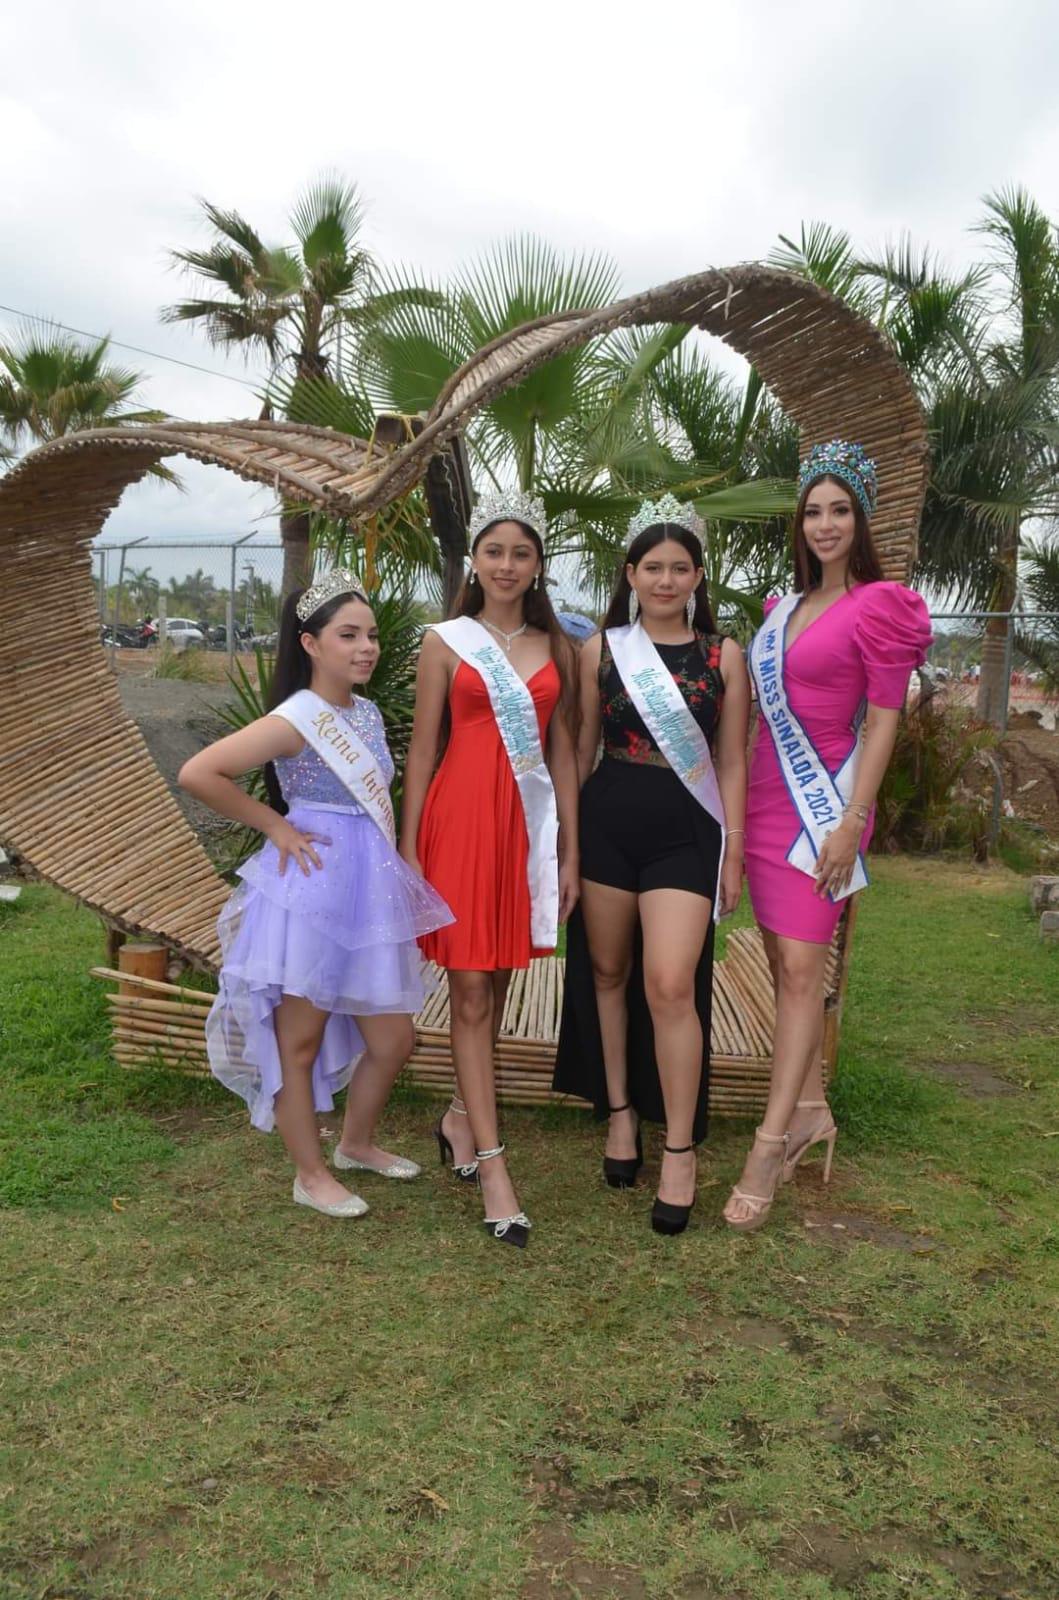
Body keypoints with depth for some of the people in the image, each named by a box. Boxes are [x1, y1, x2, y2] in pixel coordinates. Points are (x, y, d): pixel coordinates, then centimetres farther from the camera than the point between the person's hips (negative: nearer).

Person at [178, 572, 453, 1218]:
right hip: (313, 890, -8)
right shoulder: (298, 718, -15)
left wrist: (397, 864, 10)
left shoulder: (369, 714, 9)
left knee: (394, 1039, 14)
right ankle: (310, 1174, 25)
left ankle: (357, 1144, 37)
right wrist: (276, 828, -14)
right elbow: (198, 773, -20)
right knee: (300, 1038, 9)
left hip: (370, 890, 8)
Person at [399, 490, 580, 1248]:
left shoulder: (556, 647, 10)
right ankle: (493, 1166, 4)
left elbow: (563, 750, 10)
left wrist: (570, 850, 6)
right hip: (460, 816, -3)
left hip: (529, 822, 3)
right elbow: (423, 748, 2)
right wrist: (408, 847, -2)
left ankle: (463, 1113, 33)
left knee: (498, 980, 12)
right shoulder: (446, 642, 2)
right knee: (471, 990, -1)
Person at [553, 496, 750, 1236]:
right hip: (607, 821, 2)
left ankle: (681, 1150, 3)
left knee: (670, 984, -11)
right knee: (606, 971, 11)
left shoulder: (723, 655, 3)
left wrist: (734, 852, 3)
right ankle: (620, 1112, 30)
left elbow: (732, 762, 5)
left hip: (686, 829, -2)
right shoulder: (601, 648, 5)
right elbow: (580, 750, 9)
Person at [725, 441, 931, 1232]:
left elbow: (882, 724, -9)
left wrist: (852, 823, -15)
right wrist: (740, 808, 13)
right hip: (766, 801, 7)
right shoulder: (782, 609, 14)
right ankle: (811, 1107, 23)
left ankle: (771, 1143, -8)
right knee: (784, 964, 10)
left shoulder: (880, 606, -5)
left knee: (802, 967, -10)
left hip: (824, 803, -7)